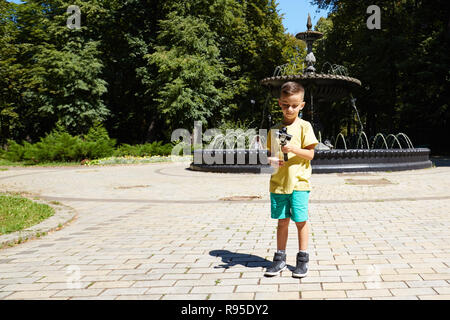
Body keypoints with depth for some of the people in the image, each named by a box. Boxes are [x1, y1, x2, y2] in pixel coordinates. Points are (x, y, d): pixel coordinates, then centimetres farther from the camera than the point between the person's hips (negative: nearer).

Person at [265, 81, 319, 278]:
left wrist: (294, 149, -21)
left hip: (299, 182, -3)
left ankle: (302, 260, 16)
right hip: (278, 182, 3)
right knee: (282, 221, 10)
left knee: (300, 221, 3)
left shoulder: (304, 126, -1)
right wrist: (272, 160, -8)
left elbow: (310, 153, -5)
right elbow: (270, 153, 14)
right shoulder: (275, 129, 10)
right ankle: (280, 259, 19)